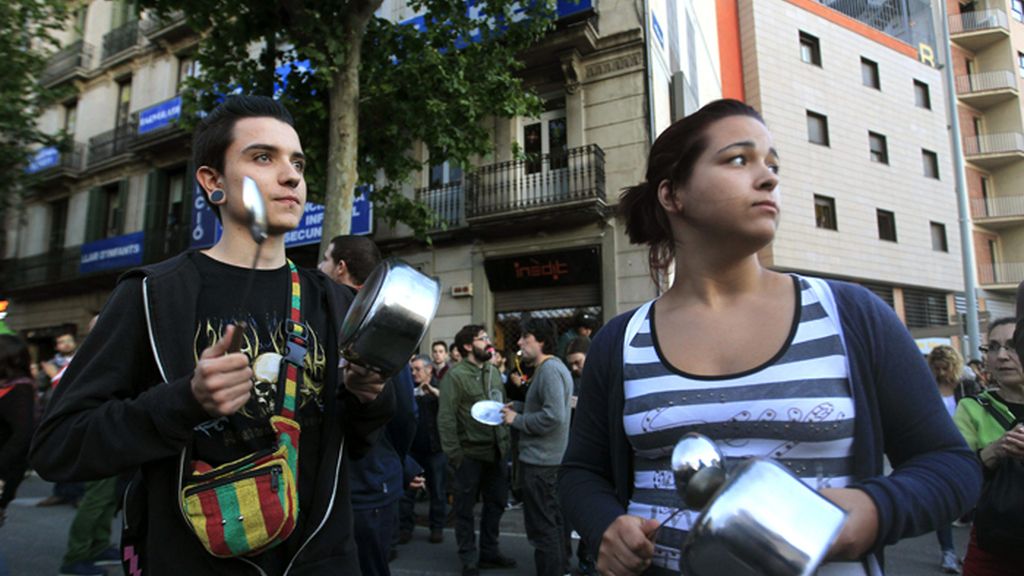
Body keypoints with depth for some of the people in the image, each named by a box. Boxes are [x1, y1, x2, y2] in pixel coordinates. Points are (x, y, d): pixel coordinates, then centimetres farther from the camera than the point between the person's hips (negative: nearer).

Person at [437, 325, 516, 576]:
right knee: (465, 508, 8)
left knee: (496, 503, 16)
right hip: (470, 453, -6)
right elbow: (446, 418, -15)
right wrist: (454, 454, -17)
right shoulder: (455, 376, -12)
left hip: (495, 451, 6)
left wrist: (506, 441, 7)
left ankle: (489, 551, 34)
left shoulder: (493, 372, 8)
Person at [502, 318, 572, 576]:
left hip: (540, 460, -10)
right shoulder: (550, 367, 11)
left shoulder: (550, 369, -20)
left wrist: (517, 420, -17)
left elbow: (554, 416, -27)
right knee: (553, 520, 21)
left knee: (541, 527, 0)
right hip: (550, 458, 10)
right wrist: (518, 407, 7)